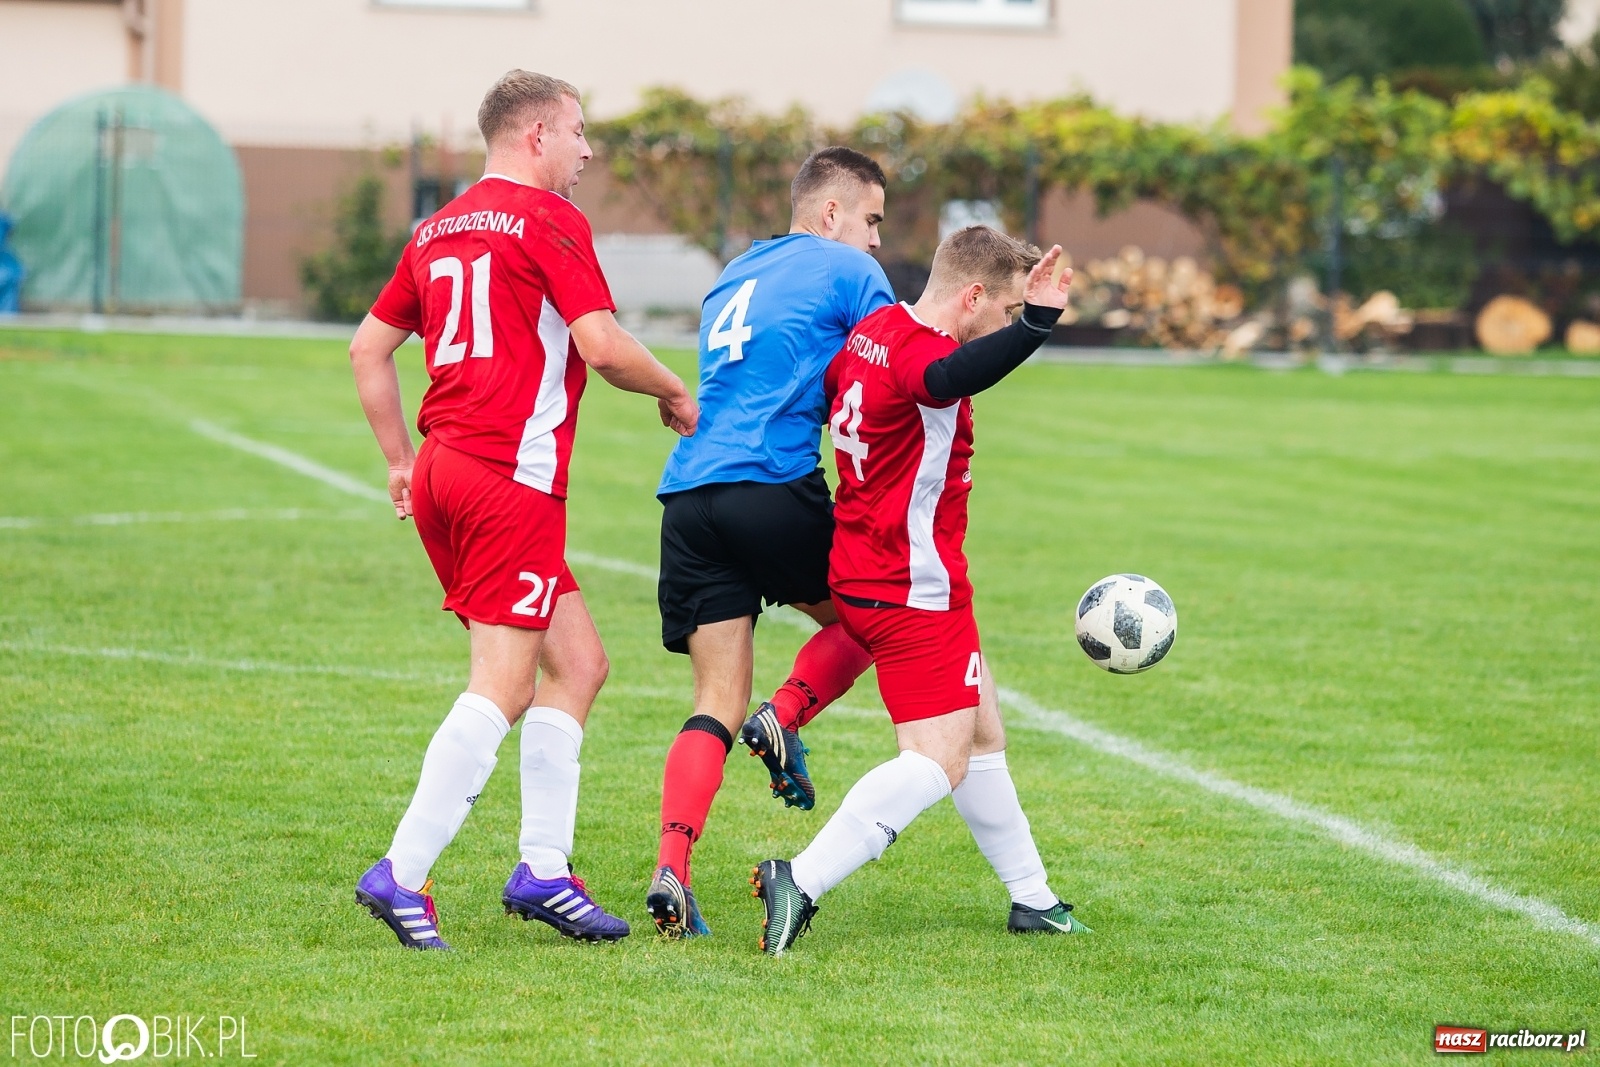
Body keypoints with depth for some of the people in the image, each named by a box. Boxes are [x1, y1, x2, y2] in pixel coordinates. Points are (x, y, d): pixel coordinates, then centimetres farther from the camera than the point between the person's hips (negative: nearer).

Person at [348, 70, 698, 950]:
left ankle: (543, 869, 9)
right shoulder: (548, 219, -6)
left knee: (577, 663, 13)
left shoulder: (440, 228, 18)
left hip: (443, 471, 9)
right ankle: (401, 873, -13)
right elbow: (601, 345, -13)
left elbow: (369, 347, 21)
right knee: (502, 689, -8)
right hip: (512, 478, -9)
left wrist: (402, 461, 26)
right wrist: (674, 395, 5)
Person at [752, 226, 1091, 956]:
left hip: (862, 576, 11)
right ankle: (801, 882, -21)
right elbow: (953, 376, -48)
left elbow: (824, 387, 27)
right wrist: (1035, 323, -62)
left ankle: (1032, 898, 30)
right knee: (939, 762, -12)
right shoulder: (918, 352, -22)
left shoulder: (871, 334, 8)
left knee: (982, 733, 21)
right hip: (913, 589, -11)